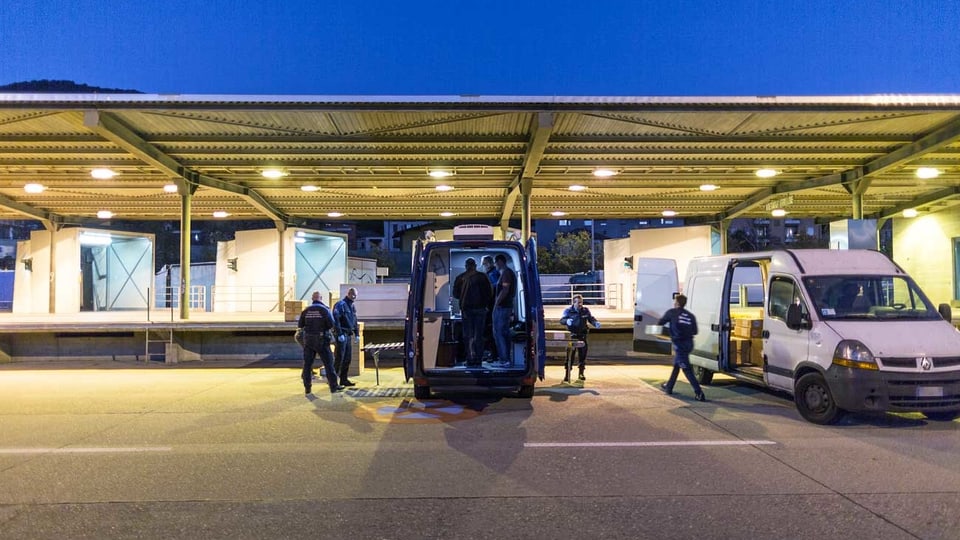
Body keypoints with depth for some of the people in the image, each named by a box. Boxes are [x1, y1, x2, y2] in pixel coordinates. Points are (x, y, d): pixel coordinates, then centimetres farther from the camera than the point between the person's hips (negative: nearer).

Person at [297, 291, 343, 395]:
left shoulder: (306, 310, 3)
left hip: (308, 340, 3)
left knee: (307, 364, 10)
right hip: (321, 340, -3)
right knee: (328, 363, 2)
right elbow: (332, 324, -15)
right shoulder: (325, 309, -7)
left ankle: (307, 387, 11)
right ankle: (333, 387, 3)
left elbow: (300, 325, 6)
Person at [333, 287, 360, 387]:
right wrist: (339, 334, -23)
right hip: (341, 335, -8)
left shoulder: (352, 306, 16)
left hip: (349, 335, 8)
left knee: (348, 358, 10)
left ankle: (344, 379, 18)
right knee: (339, 358, -6)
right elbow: (336, 319, -19)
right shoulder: (340, 304, -11)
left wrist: (357, 334, 15)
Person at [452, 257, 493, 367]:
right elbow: (489, 293, 0)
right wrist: (487, 304, 15)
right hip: (480, 308, 0)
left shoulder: (460, 278, 0)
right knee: (479, 334, 7)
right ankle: (478, 360, 6)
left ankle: (471, 359, -2)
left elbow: (455, 294, 4)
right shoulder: (482, 277, 0)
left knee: (468, 334, 6)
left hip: (466, 308, 0)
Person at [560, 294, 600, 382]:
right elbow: (562, 320, -15)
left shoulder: (586, 310, 4)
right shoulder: (568, 310, -6)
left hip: (582, 335, 3)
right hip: (572, 335, -3)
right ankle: (567, 375, 1)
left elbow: (591, 318, 14)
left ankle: (581, 374, 21)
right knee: (570, 355, -5)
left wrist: (595, 323, -8)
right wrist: (567, 321, -39)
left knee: (582, 354, 8)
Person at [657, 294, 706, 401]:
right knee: (676, 365, 22)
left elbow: (660, 323, 4)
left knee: (686, 369, -4)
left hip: (679, 343, -7)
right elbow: (694, 331, 8)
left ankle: (699, 393, -11)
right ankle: (668, 387, 35)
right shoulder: (690, 315, 10)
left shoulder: (672, 312, -4)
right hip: (689, 343, 7)